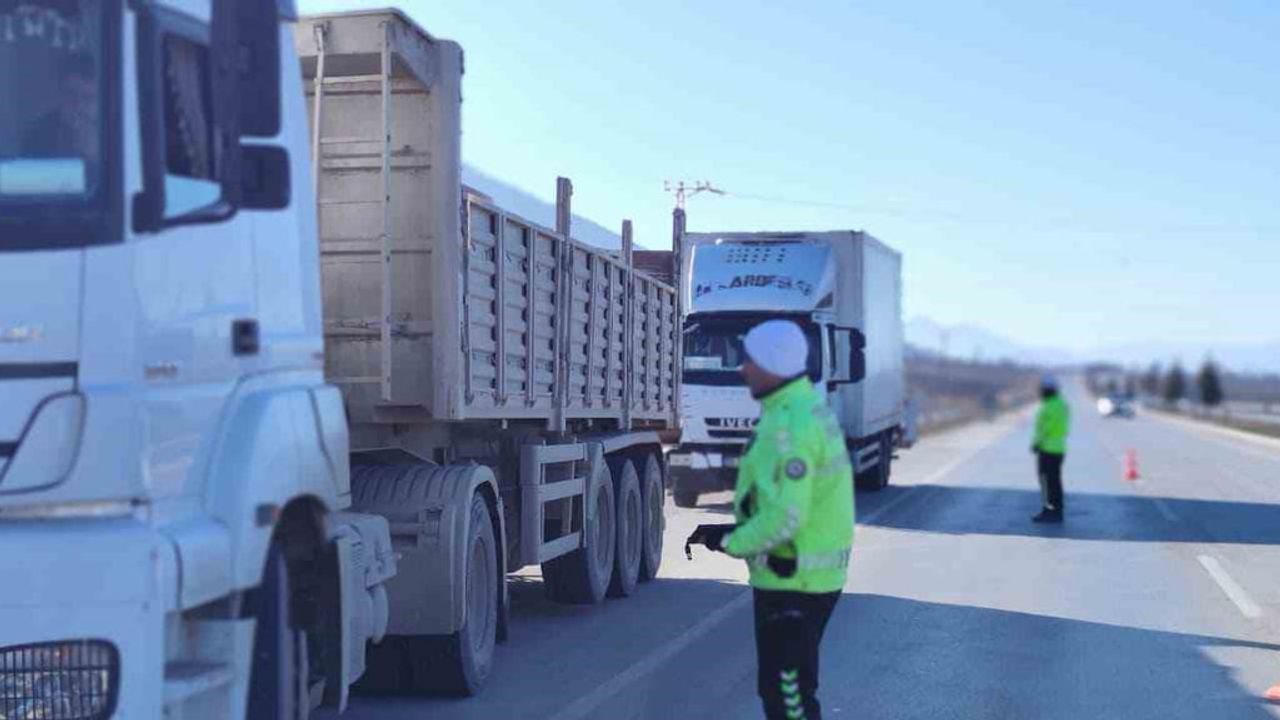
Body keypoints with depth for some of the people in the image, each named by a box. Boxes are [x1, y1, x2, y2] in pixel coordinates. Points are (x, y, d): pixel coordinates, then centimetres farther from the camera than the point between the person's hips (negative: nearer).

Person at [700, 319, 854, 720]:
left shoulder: (788, 425, -23)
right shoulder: (809, 406, 10)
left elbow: (784, 517, -27)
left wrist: (732, 543, -12)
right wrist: (739, 532, 9)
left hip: (790, 582, -10)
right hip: (816, 574, 10)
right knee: (788, 682, 22)